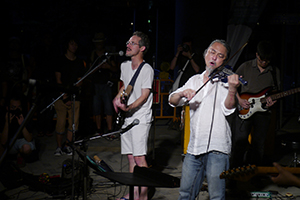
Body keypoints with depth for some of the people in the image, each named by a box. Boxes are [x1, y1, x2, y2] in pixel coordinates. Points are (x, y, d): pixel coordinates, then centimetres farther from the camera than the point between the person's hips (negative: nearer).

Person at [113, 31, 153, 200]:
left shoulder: (147, 69, -11)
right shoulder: (125, 66, 11)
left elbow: (144, 96, -15)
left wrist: (128, 107, -28)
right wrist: (118, 97, 8)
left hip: (140, 118, -8)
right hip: (127, 117, 8)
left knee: (140, 158, -12)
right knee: (130, 157, 10)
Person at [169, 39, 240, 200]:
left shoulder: (225, 81, 0)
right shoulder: (195, 80, 15)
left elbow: (227, 109, -15)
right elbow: (172, 101, 10)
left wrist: (232, 90, -34)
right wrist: (182, 94, -12)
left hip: (216, 147, -5)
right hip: (194, 146, 5)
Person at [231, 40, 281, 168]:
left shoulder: (275, 72, 8)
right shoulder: (246, 67, 2)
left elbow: (276, 91, 16)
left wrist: (272, 100, -6)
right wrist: (239, 99, -6)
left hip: (263, 111, 2)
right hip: (244, 110, -2)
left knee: (259, 143, 6)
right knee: (240, 141, -7)